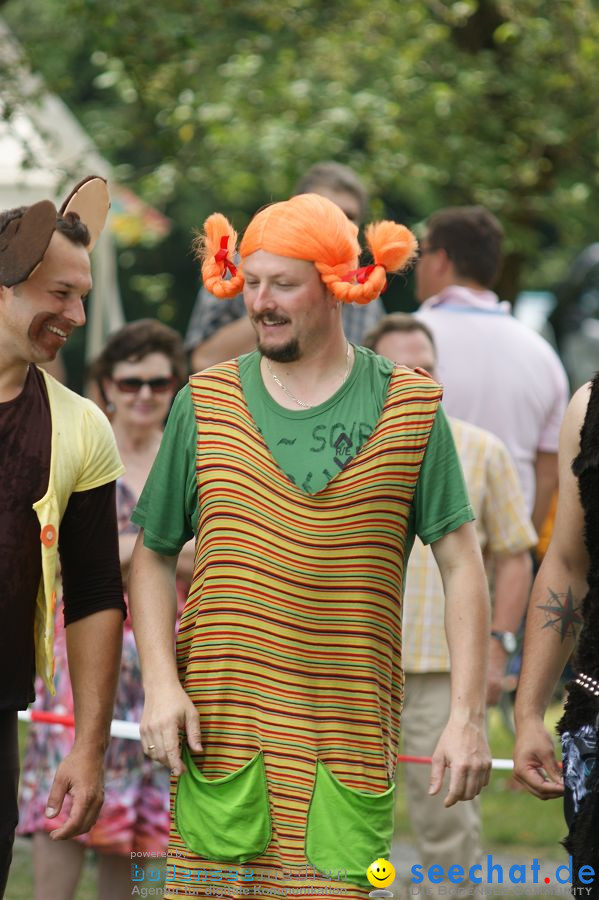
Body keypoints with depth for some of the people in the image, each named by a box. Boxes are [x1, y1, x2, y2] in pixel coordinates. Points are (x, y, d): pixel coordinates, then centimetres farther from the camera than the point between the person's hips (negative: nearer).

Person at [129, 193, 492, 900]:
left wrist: (467, 716, -4)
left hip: (349, 739, -1)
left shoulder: (410, 409, 4)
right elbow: (152, 556, 12)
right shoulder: (206, 403, 8)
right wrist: (160, 684, -2)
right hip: (221, 730, 1)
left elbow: (461, 563, 4)